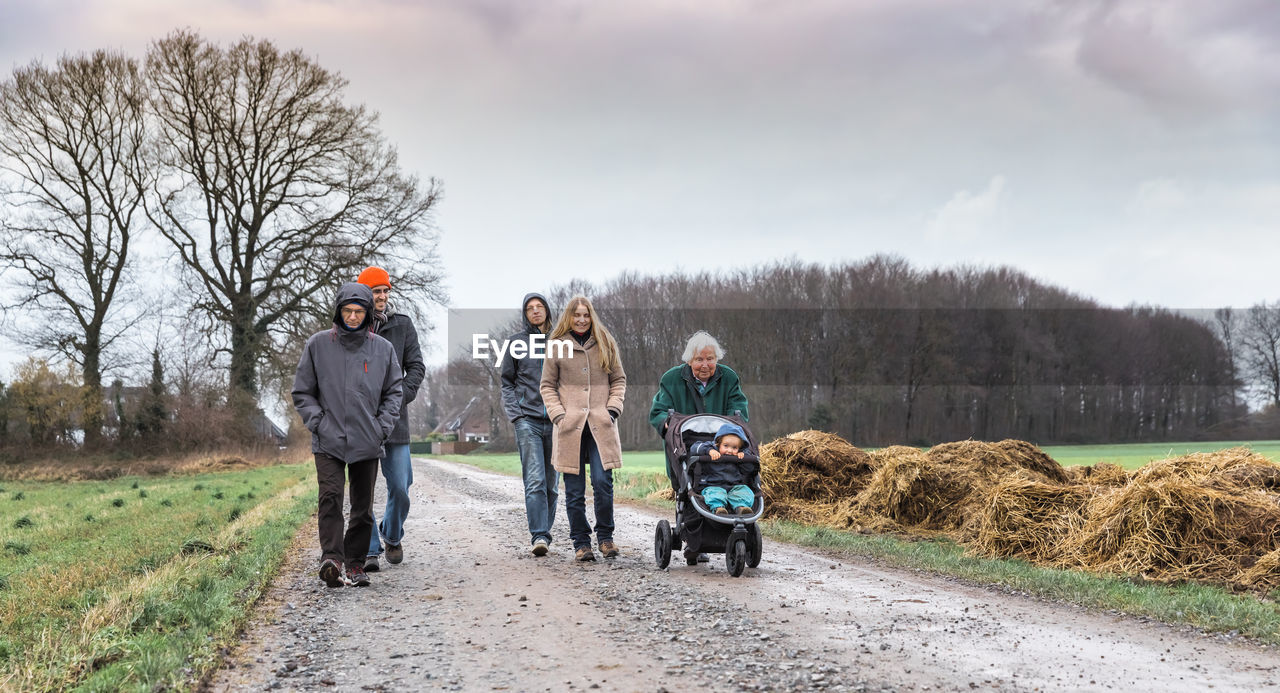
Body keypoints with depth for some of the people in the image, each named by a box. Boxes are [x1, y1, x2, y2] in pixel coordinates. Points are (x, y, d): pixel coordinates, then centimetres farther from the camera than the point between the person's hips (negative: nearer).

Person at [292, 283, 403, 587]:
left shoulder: (382, 349, 6)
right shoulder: (318, 345, 4)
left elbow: (395, 390, 14)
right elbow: (302, 391, 8)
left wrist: (383, 426, 1)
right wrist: (317, 422, -5)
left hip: (368, 443, 2)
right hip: (328, 441, -2)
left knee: (363, 507, 5)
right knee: (330, 497, -18)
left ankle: (355, 562, 16)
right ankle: (331, 558, -23)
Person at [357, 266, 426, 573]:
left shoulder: (402, 324, 6)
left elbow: (416, 367, 5)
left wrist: (399, 398, -9)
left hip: (393, 419, 1)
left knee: (400, 486, 3)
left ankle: (392, 535, 28)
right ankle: (369, 550, 2)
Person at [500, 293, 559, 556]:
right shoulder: (516, 342, 6)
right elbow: (506, 383, 9)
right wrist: (515, 414, -3)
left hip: (556, 422, 2)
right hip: (528, 420, -2)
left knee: (551, 483, 5)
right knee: (535, 481, -13)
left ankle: (543, 532, 15)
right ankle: (539, 535, -17)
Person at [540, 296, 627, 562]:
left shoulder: (605, 343, 12)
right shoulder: (557, 346, 8)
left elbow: (619, 380, 16)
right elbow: (548, 386, 10)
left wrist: (613, 408, 2)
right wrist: (558, 415, -3)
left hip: (601, 424, 0)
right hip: (570, 425, 0)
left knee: (603, 482, -10)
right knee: (574, 489, 0)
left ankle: (605, 536, 7)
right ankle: (581, 543, 9)